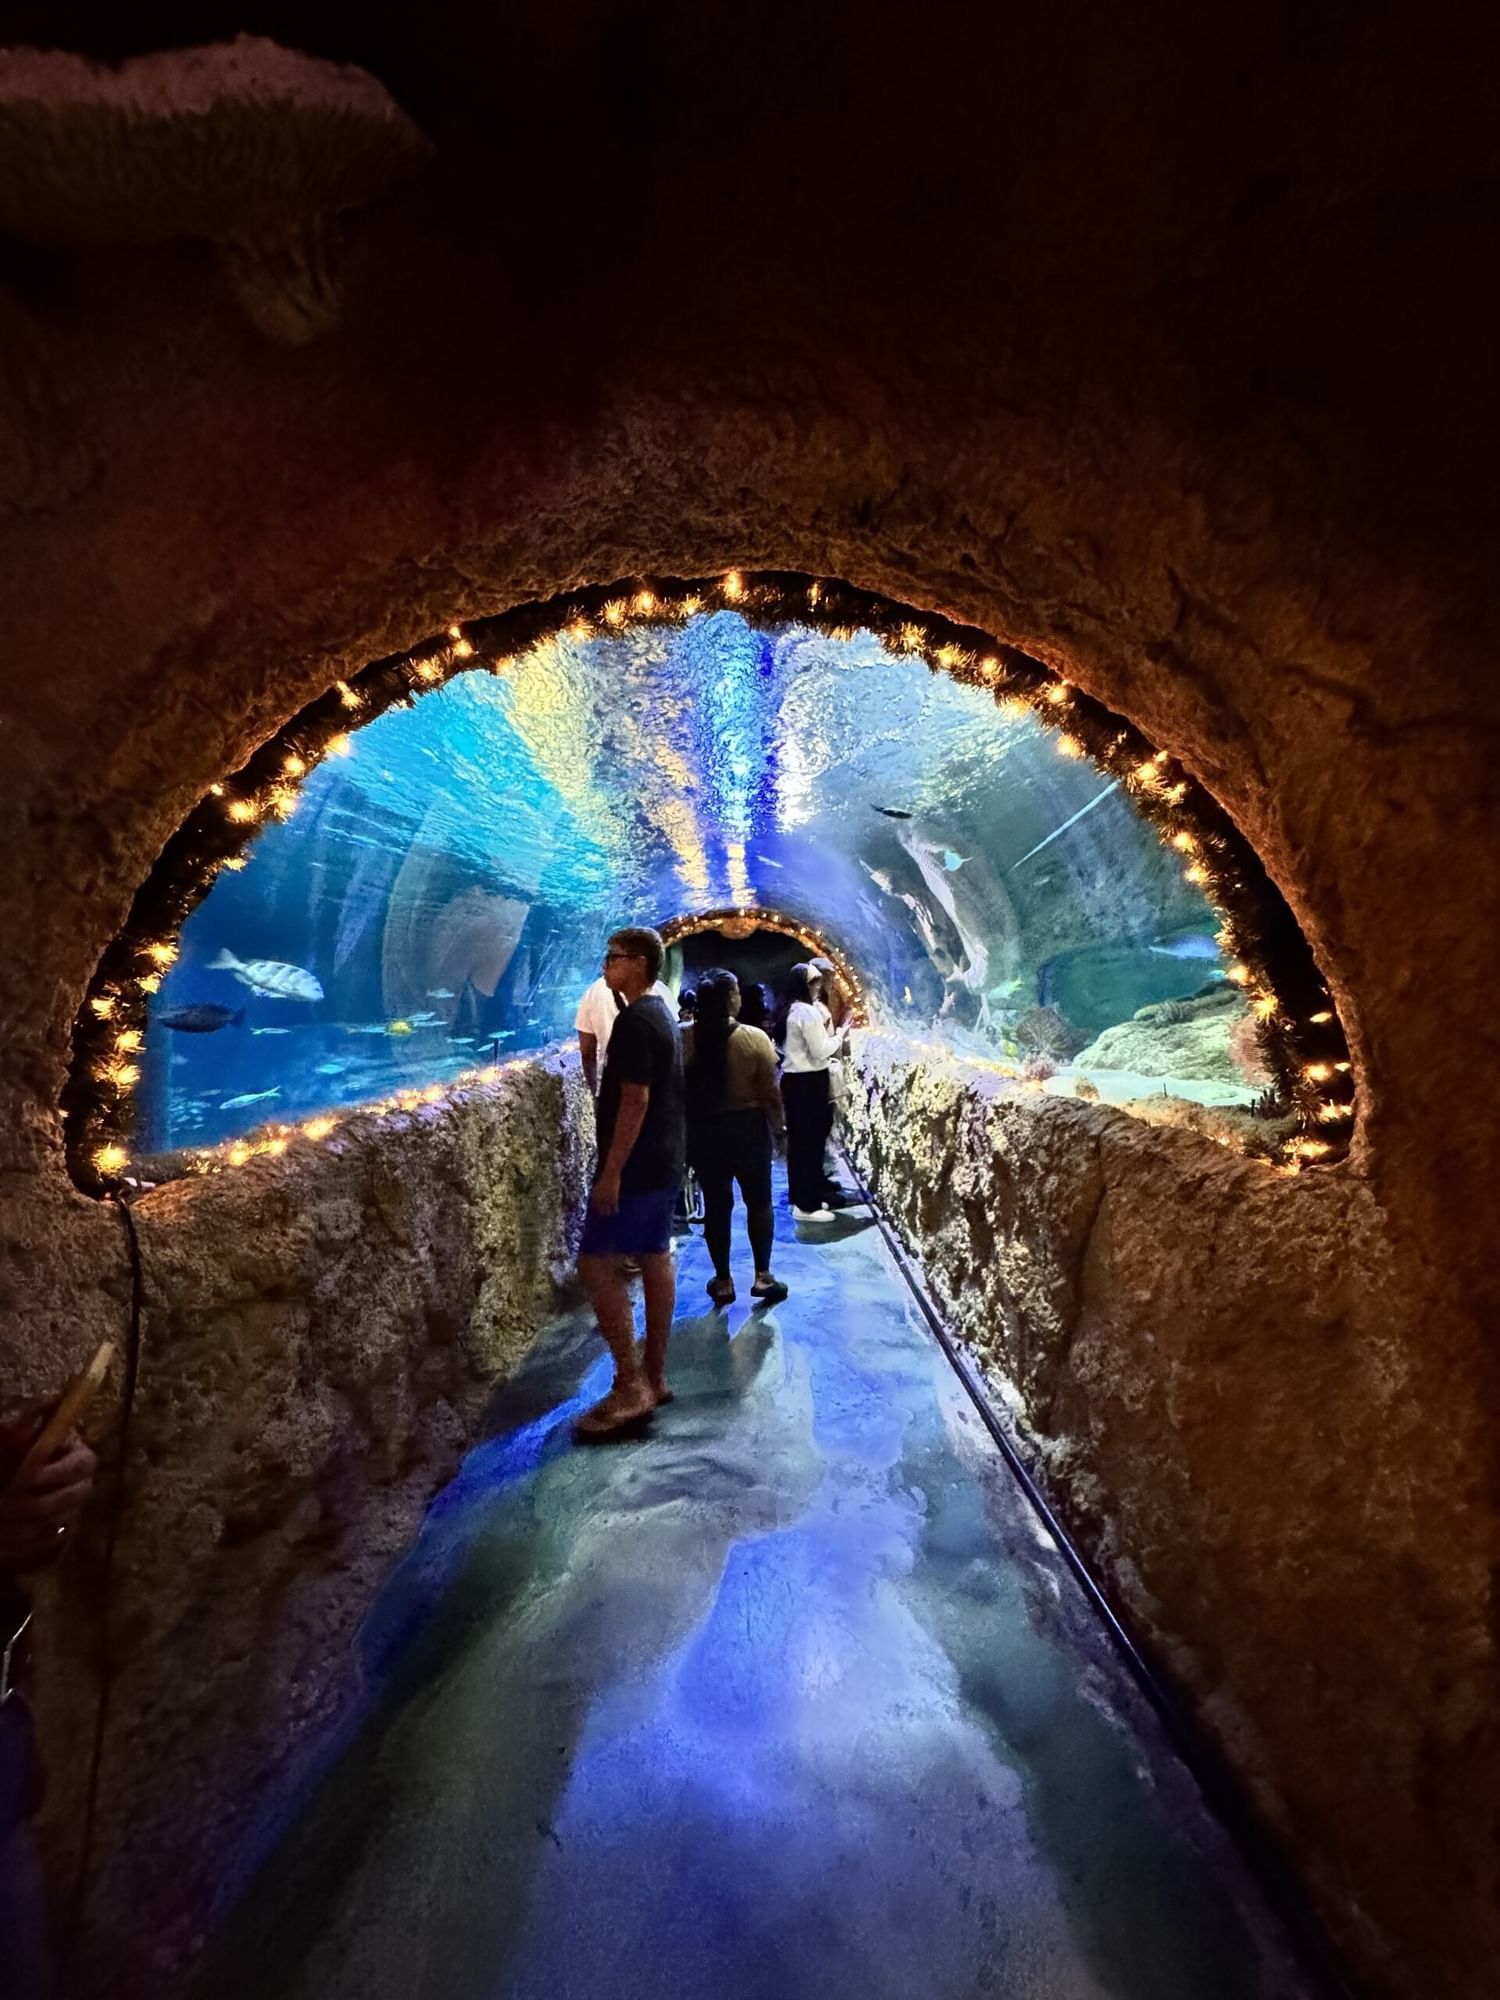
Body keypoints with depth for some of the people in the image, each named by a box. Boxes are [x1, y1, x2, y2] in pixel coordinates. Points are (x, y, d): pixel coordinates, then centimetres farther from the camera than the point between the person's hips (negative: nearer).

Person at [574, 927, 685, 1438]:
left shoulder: (635, 1021, -17)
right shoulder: (661, 1014, 13)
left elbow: (634, 1100, -22)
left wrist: (612, 1171, -21)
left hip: (637, 1165, -10)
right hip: (664, 1162, 10)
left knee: (596, 1264, -4)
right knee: (655, 1260, 12)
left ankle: (630, 1387, 1)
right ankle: (653, 1377, 22)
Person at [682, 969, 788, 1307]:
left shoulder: (684, 1039, -7)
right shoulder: (754, 1038, -14)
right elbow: (769, 1092, -9)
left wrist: (683, 1132, 9)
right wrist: (780, 1128, 4)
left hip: (702, 1130, 2)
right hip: (747, 1127, -2)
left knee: (716, 1203, 12)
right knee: (759, 1200, 15)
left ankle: (723, 1281, 21)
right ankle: (763, 1275, 18)